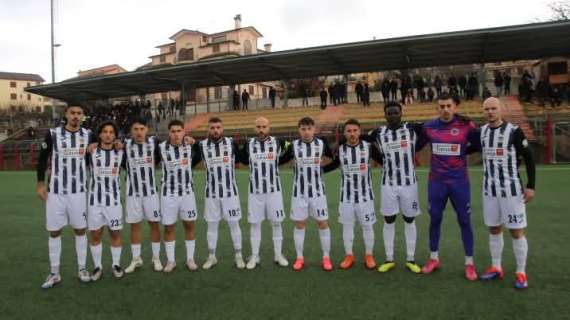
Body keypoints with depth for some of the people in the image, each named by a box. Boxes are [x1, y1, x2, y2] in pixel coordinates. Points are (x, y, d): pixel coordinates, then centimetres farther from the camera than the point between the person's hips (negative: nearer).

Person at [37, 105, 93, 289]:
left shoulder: (88, 135, 1)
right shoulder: (53, 134, -4)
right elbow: (42, 158, 5)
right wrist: (40, 183, 1)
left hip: (79, 191, 1)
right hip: (55, 191, -1)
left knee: (80, 230, 7)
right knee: (54, 232, 6)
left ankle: (81, 269, 21)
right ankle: (54, 274, 19)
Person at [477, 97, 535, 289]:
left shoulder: (514, 131, -10)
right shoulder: (482, 131, 5)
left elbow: (529, 158, -7)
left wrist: (531, 186, -11)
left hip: (511, 189, -5)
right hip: (490, 189, 5)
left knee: (517, 231, 1)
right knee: (494, 229, 12)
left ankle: (521, 273, 15)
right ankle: (496, 268, 25)